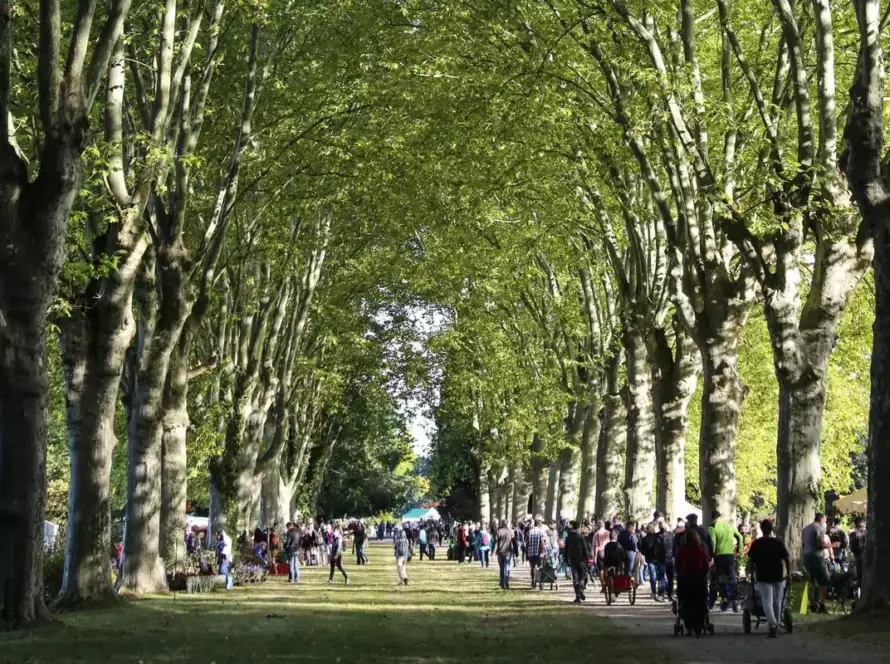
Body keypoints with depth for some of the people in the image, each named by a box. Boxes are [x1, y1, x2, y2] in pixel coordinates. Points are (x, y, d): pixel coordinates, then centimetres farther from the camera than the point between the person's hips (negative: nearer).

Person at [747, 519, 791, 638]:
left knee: (767, 602, -5)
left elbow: (750, 560, -3)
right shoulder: (778, 542, -3)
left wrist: (751, 571, 11)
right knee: (777, 602, 16)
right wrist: (788, 573, 6)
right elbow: (787, 559, -4)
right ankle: (776, 625, 25)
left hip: (763, 578, -1)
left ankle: (772, 624, -26)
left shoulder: (756, 544, -3)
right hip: (778, 577, 1)